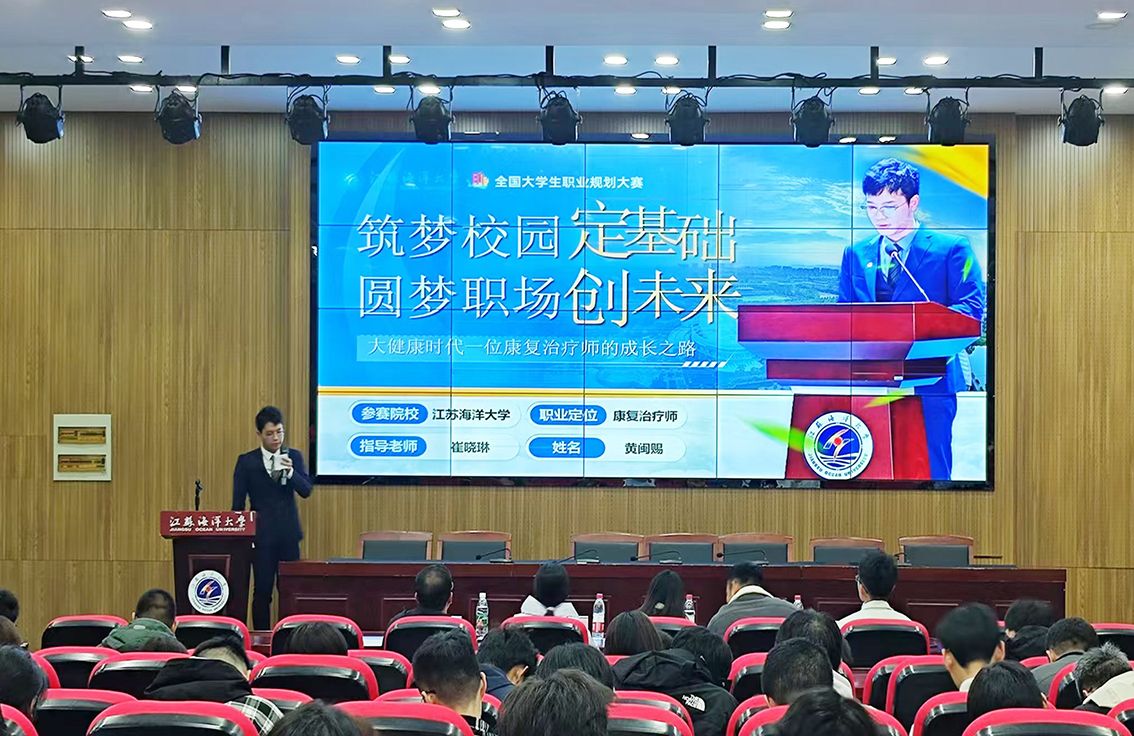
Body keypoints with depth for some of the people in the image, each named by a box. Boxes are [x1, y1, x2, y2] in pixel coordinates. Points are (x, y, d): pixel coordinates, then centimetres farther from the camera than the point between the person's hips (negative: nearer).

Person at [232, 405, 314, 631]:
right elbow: (238, 503, 3)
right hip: (261, 535, -1)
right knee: (262, 592, 0)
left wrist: (290, 472, -22)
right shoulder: (246, 462, 1)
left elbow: (306, 491, -5)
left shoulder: (294, 457, 5)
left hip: (288, 534, 1)